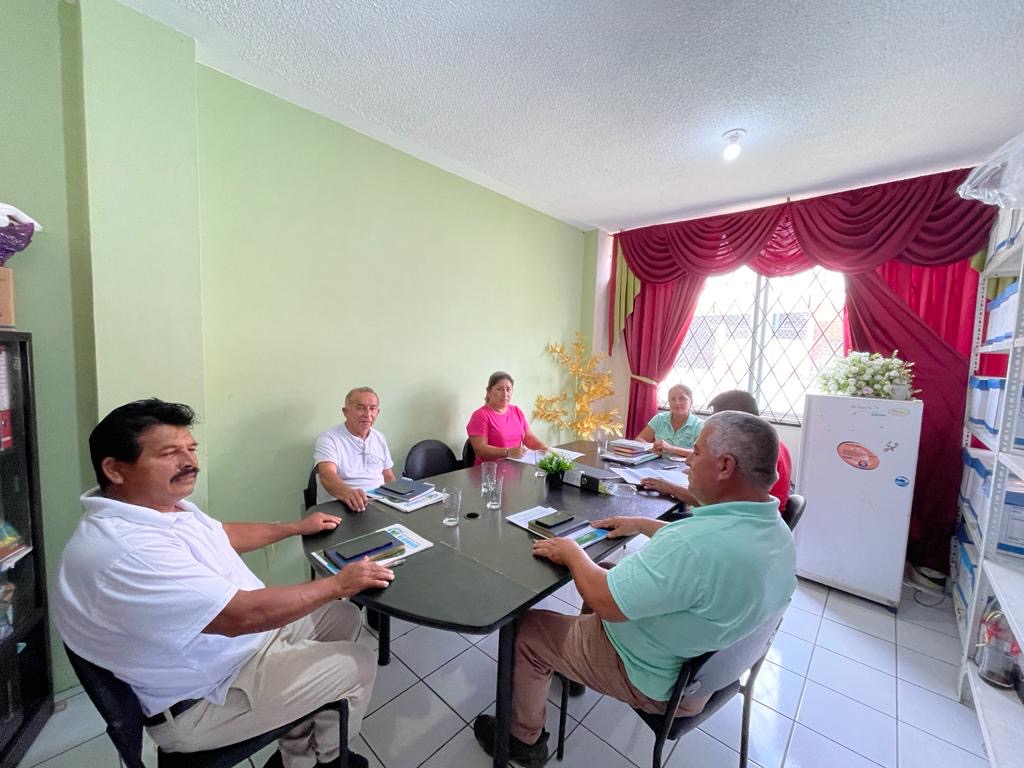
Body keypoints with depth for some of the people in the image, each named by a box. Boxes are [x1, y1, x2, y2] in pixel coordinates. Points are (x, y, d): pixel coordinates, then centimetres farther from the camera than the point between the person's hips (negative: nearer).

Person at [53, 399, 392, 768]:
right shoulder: (125, 550, -34)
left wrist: (297, 527, 22)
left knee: (343, 617, 12)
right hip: (203, 700, -9)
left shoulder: (163, 505, -3)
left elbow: (223, 534, 16)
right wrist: (338, 584, -21)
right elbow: (241, 615, -33)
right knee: (357, 665, -4)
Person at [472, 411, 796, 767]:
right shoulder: (775, 530, -9)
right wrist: (642, 524, 11)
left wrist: (572, 552, -15)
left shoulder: (702, 544, -40)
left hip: (655, 680, -8)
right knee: (605, 573, 26)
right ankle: (572, 670, 44)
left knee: (524, 630, 6)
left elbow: (605, 602, -32)